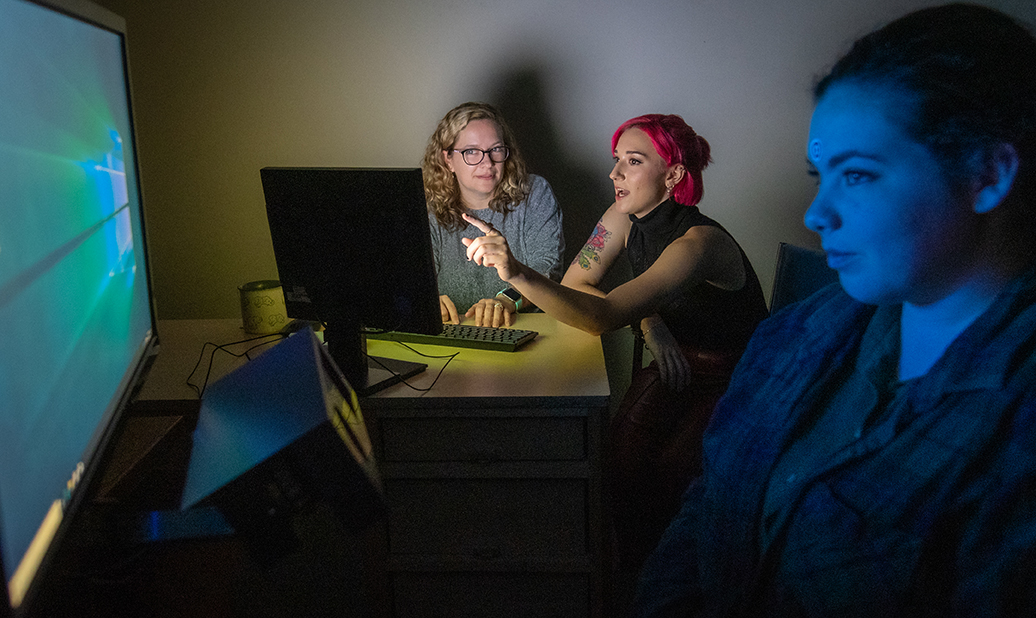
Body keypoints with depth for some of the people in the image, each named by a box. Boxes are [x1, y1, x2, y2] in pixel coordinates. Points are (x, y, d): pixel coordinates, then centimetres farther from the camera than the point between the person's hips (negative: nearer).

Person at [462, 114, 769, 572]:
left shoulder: (699, 242, -27)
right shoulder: (625, 217, -4)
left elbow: (603, 316, -38)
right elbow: (574, 284, -1)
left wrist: (517, 273, -50)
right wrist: (647, 320, -16)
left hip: (735, 381, -5)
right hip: (676, 365, 6)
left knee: (671, 466, -29)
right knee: (624, 446, -22)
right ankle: (630, 572, -3)